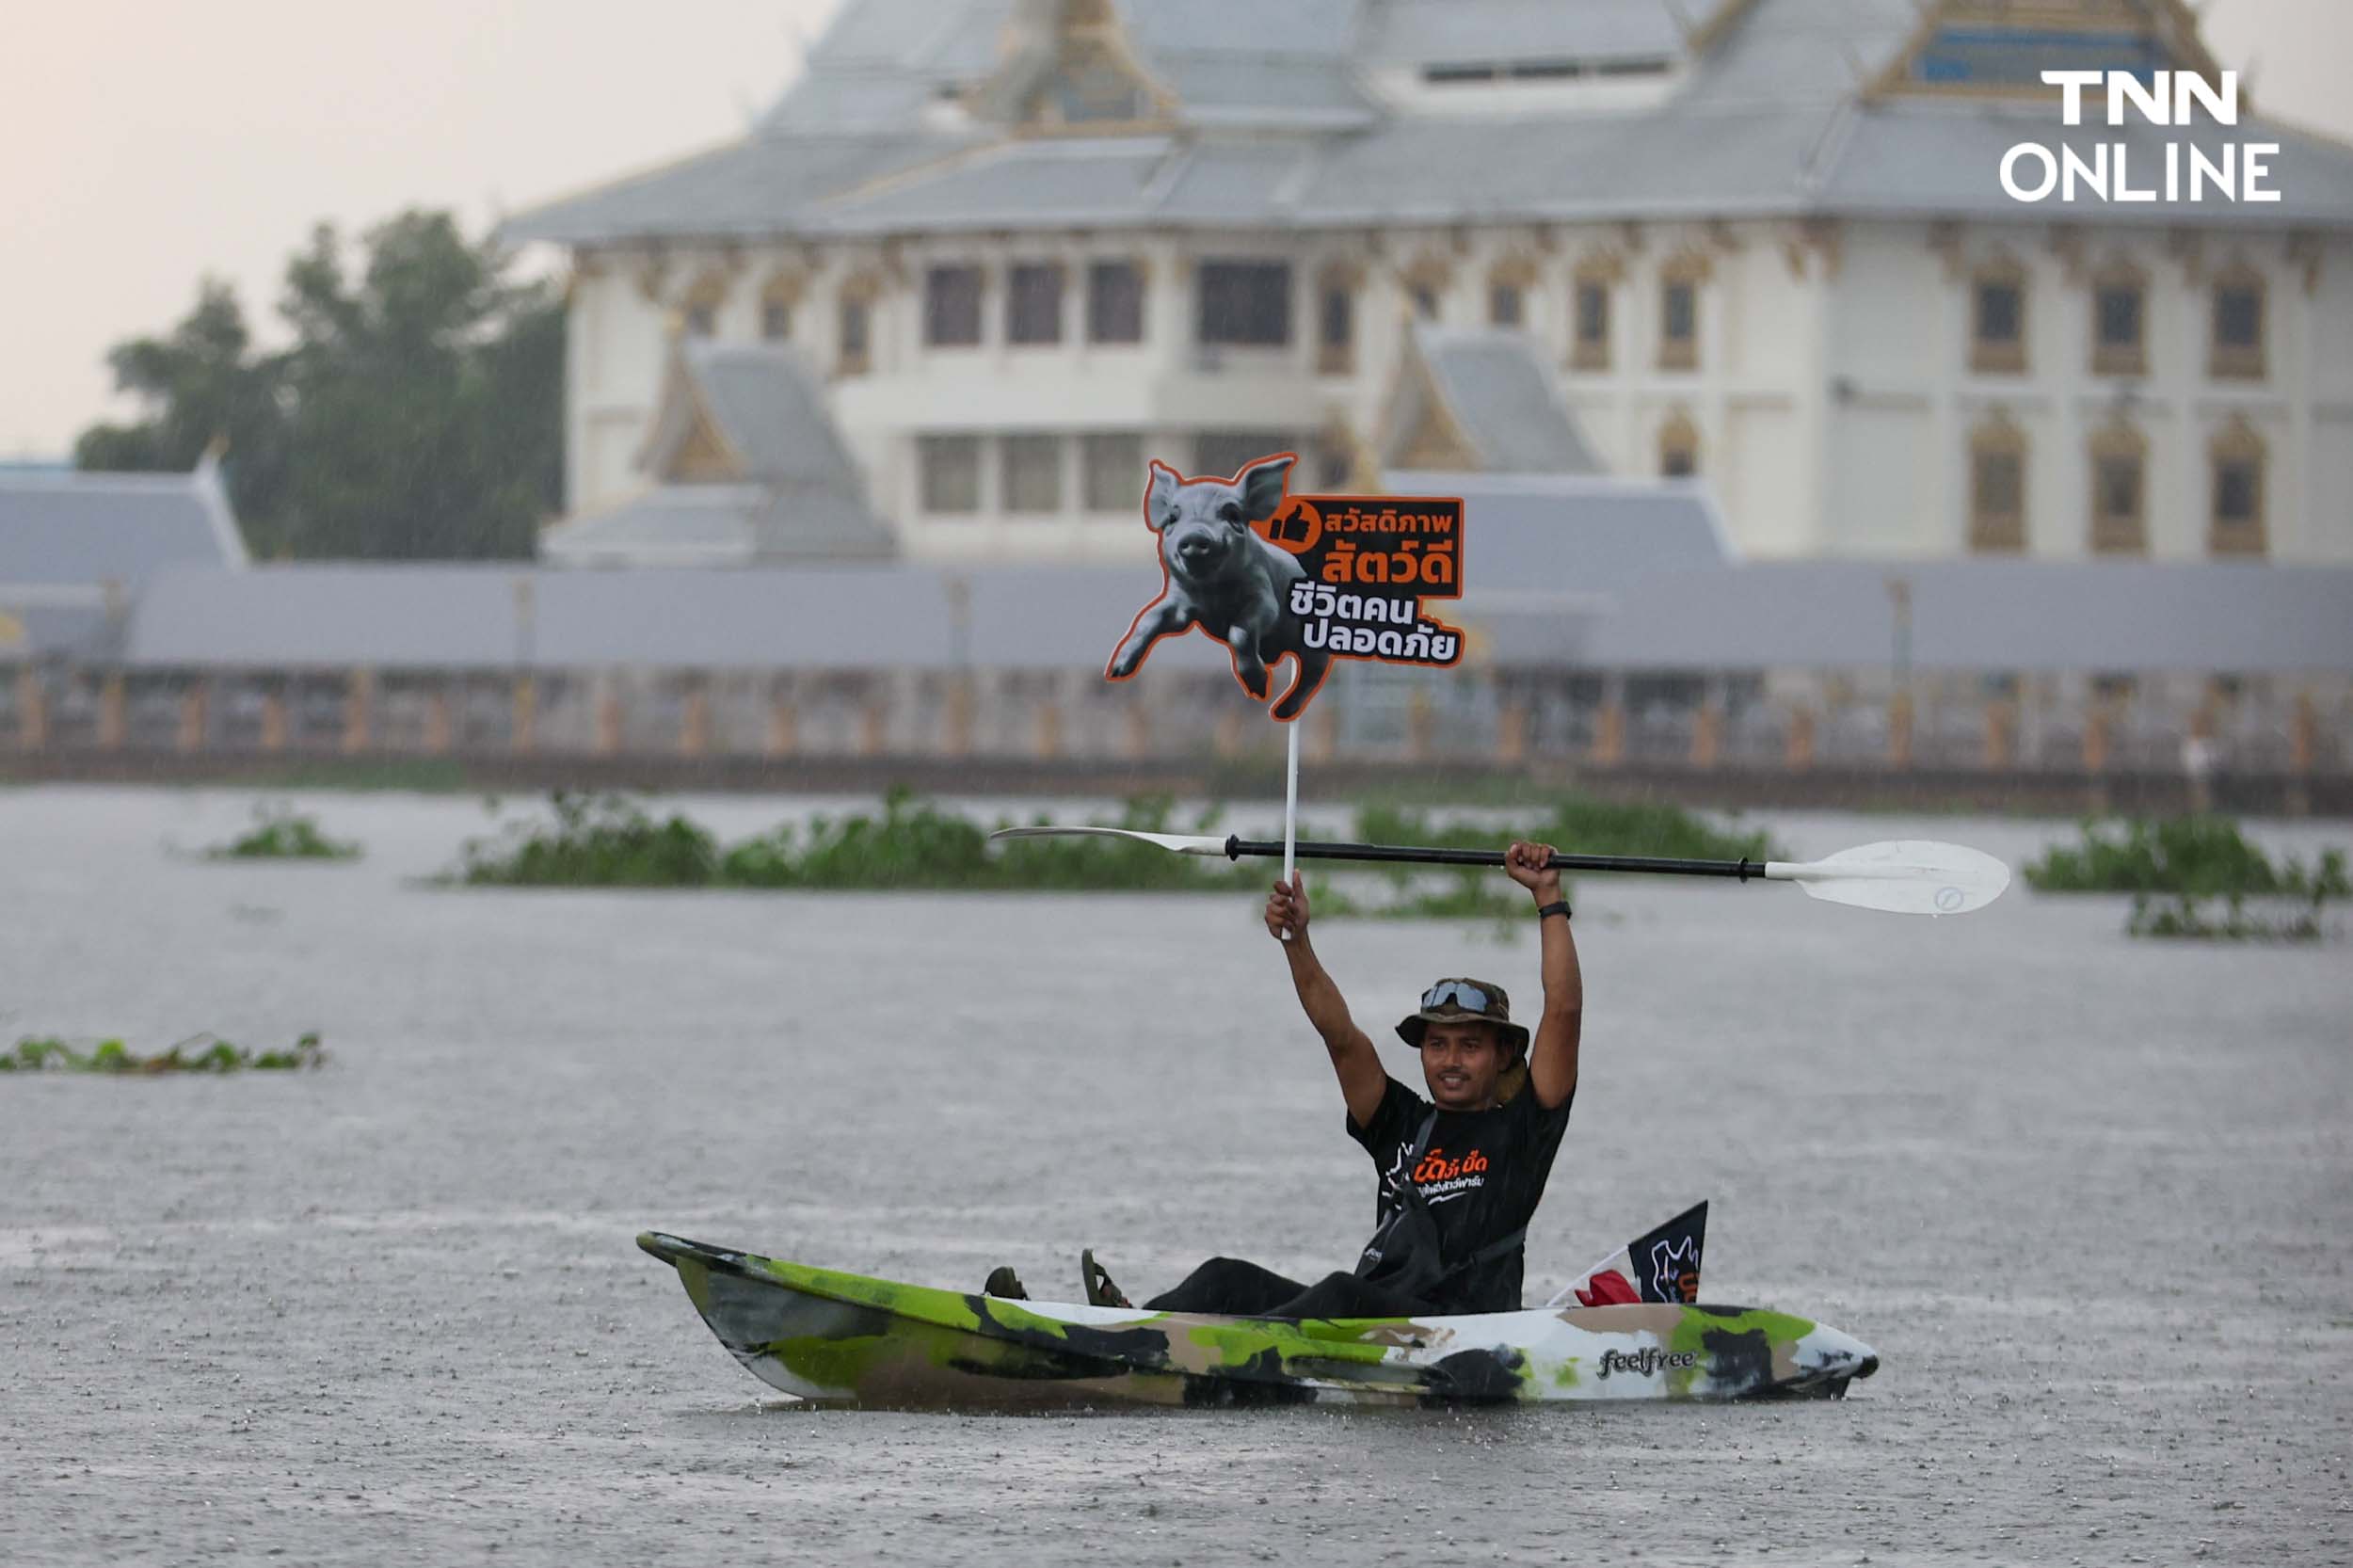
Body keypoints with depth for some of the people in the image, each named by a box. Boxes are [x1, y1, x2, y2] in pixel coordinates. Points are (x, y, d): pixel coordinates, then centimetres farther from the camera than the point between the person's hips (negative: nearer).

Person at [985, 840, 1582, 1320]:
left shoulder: (1519, 1130, 9)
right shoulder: (1405, 1127, 22)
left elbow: (1564, 1013, 1)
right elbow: (1341, 1037, 13)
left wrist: (1549, 901, 0)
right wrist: (1298, 943, 2)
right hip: (1367, 1329, 6)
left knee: (1346, 1294, -35)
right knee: (1230, 1280, -12)